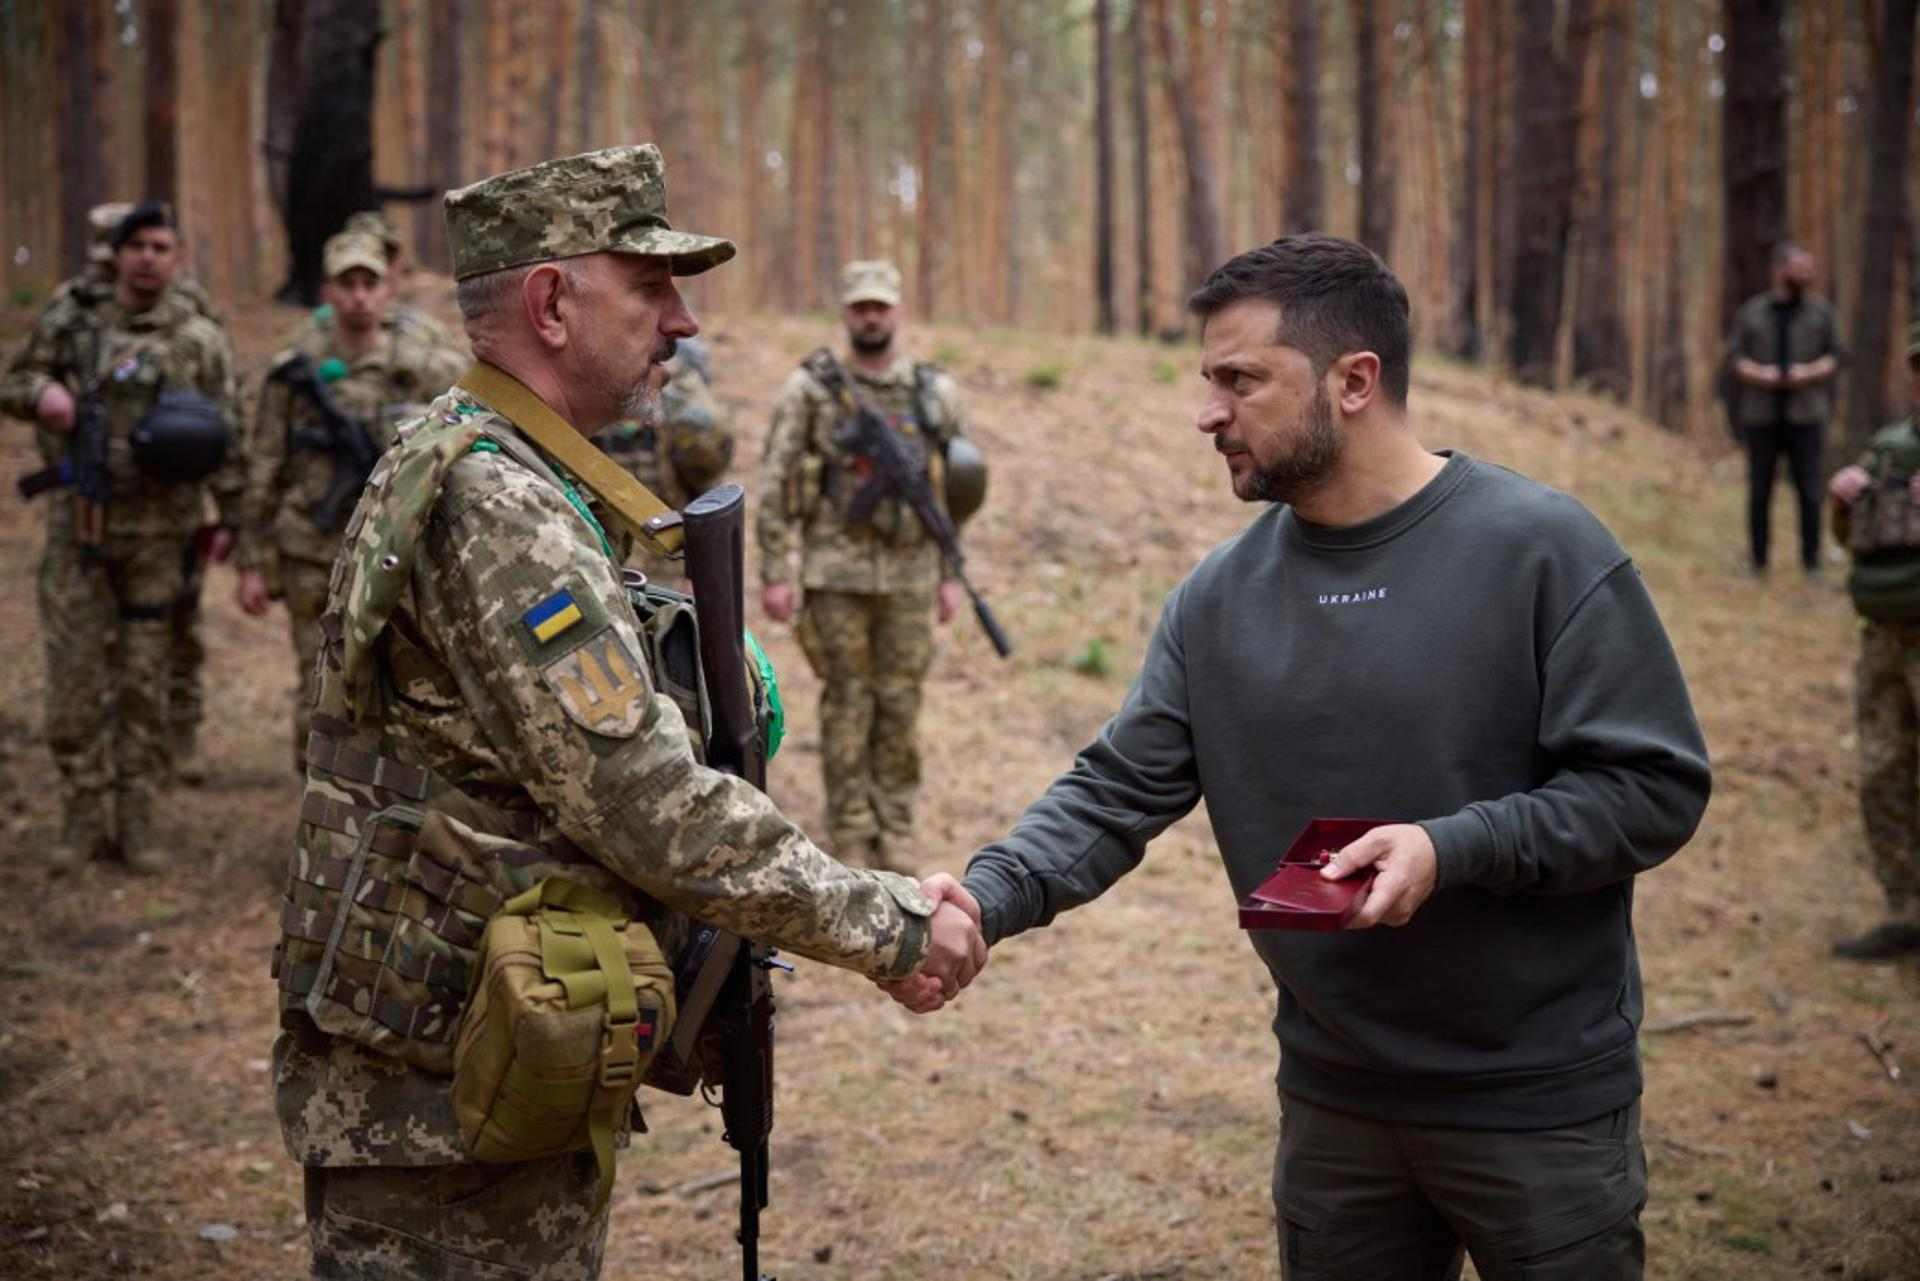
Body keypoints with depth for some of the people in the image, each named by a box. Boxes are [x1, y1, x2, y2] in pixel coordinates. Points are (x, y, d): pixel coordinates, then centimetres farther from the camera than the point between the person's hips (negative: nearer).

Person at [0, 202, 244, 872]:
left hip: (156, 533, -1)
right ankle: (83, 816, 12)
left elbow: (225, 438, 2)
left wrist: (230, 517, -3)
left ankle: (135, 819, 13)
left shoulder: (201, 340, 1)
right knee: (74, 674, 1)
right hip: (78, 527, 1)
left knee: (145, 682, 4)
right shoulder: (70, 326, 5)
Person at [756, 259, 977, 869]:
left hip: (910, 574, 2)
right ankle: (852, 840, 10)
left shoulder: (935, 392, 6)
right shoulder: (811, 389, -1)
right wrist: (774, 573, -7)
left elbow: (957, 490, 10)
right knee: (847, 705, 2)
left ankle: (896, 836, 16)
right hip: (837, 572, -2)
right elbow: (774, 484, -2)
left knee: (901, 705, 5)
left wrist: (951, 575, 7)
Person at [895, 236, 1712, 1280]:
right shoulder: (1219, 598, 2)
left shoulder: (1538, 549, -13)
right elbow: (1116, 792, 1)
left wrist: (1452, 849, -25)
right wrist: (986, 899, -17)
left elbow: (1656, 785, -14)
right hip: (1334, 1103, 4)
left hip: (1538, 1105, -4)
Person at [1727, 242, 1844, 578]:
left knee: (1809, 492, -5)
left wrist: (1811, 373, -12)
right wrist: (1756, 373, -14)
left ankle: (1811, 562, 2)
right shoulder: (1751, 311, 9)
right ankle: (1757, 561, 12)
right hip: (1761, 415, 1)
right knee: (1759, 491, 3)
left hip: (1805, 415, 0)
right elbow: (1734, 355, 5)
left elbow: (1835, 356, 6)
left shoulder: (1820, 310, 8)